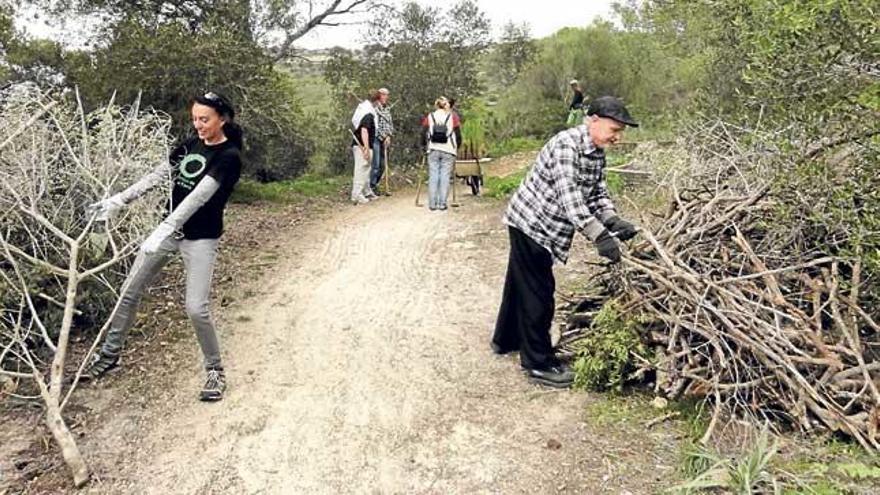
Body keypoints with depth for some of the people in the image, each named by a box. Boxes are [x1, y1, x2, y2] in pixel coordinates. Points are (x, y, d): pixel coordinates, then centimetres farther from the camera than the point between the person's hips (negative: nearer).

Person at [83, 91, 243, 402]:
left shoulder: (229, 156, -16)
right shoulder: (190, 145, 7)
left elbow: (198, 196, -26)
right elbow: (156, 177, 8)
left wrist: (164, 230, -35)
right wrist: (117, 201, 0)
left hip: (201, 238, -7)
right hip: (170, 229, 7)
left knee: (196, 308, -12)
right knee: (130, 292, 10)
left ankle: (215, 371, 8)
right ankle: (110, 355, 28)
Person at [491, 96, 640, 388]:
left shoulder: (597, 154, 4)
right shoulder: (566, 145, -26)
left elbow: (597, 194, 6)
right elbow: (569, 197, -35)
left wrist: (613, 222, -12)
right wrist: (599, 236, -40)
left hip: (537, 226, 10)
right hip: (531, 224, -10)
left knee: (521, 283, 22)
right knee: (538, 292, -3)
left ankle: (506, 340, 40)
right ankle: (538, 363, 9)